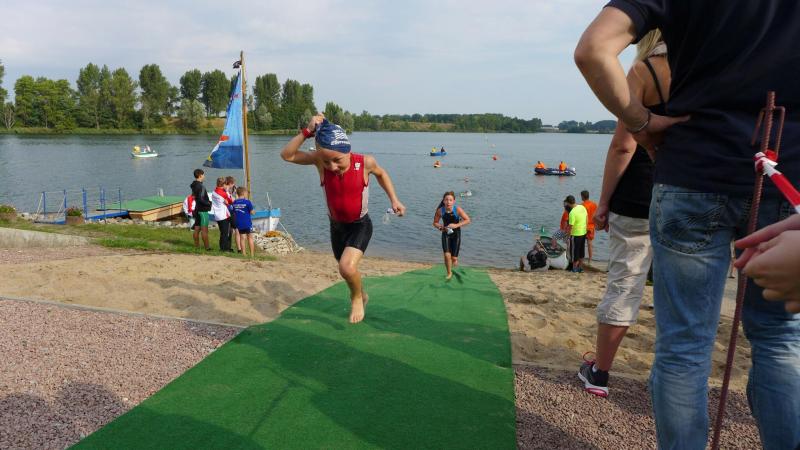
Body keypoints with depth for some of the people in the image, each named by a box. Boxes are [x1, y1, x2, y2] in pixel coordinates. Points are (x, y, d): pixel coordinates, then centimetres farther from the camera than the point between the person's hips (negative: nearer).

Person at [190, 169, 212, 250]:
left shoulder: (193, 185, 11)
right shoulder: (201, 186, -18)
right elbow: (201, 199, -23)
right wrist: (209, 203, -10)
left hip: (197, 209, 9)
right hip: (203, 210, -9)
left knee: (197, 228, 12)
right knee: (204, 229, -6)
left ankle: (197, 245, 18)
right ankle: (206, 246, -3)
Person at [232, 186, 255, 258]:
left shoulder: (234, 202, 3)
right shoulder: (247, 202, -13)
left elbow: (234, 213, 11)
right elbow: (252, 212, -10)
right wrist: (253, 210, 10)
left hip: (239, 223, 4)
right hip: (247, 223, -4)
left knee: (242, 238, 10)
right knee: (250, 238, 5)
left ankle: (244, 253, 12)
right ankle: (252, 254, 5)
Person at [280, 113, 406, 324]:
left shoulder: (365, 162, -22)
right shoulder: (320, 160, -19)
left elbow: (380, 173, 0)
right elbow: (286, 155, -24)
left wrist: (394, 200, -3)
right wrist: (307, 131, -33)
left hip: (360, 226, -3)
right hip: (336, 226, 3)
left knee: (347, 267, -24)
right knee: (346, 269, 21)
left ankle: (357, 297, 8)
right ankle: (361, 294, 53)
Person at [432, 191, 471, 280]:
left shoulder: (457, 209, -20)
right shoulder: (440, 210, -15)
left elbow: (467, 220, -19)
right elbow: (435, 223, -2)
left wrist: (456, 225, -30)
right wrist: (441, 227, -22)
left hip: (456, 234, -1)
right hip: (446, 234, 1)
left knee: (454, 258, 0)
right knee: (447, 255, -15)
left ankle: (455, 259, 40)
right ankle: (449, 273, 9)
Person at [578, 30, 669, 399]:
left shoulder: (644, 71, -7)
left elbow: (623, 146, -11)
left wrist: (604, 201, -3)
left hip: (639, 200, -3)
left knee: (624, 286, 6)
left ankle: (599, 374, 18)